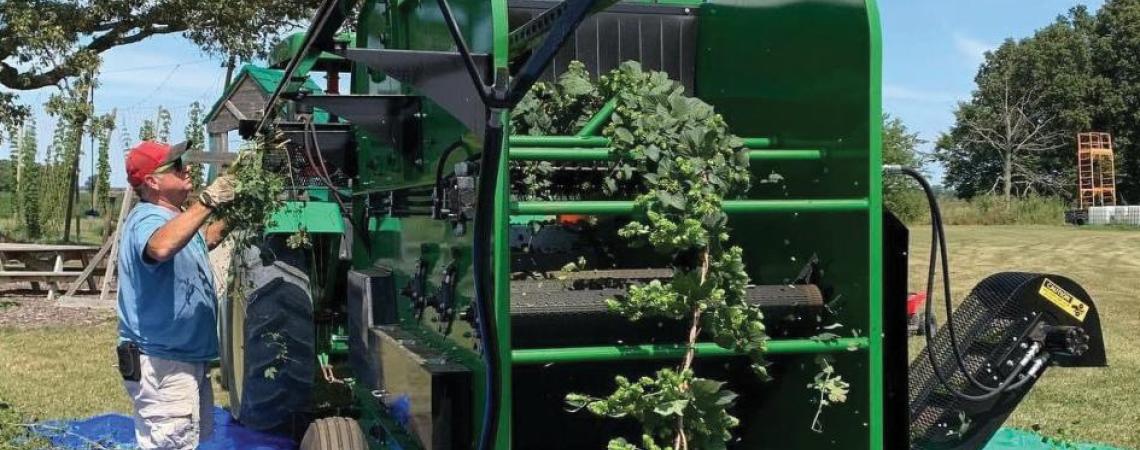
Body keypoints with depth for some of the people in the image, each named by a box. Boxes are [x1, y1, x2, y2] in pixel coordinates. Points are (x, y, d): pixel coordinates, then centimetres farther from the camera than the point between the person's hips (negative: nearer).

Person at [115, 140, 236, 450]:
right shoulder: (146, 219, -19)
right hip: (161, 365, -11)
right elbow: (161, 247, -45)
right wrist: (208, 201, -41)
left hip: (188, 359, 11)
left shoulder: (175, 217, 14)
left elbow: (204, 239, 36)